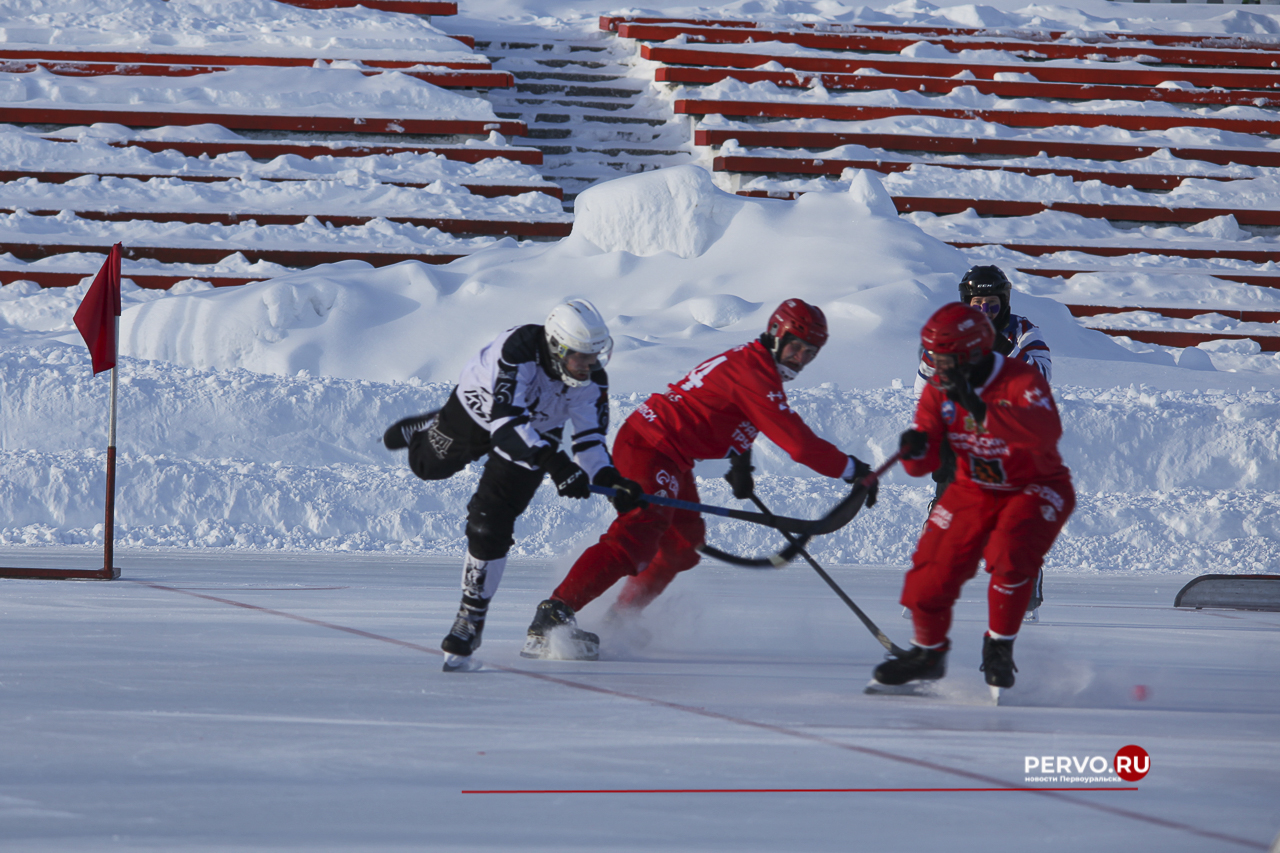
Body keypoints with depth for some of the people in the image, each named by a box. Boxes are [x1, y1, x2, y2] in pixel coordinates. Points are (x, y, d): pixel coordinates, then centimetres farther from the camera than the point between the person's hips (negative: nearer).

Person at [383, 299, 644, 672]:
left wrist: (609, 478, -46)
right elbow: (507, 421, -51)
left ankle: (471, 621, 0)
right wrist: (553, 463, -64)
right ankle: (427, 428, 65)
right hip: (478, 412, -1)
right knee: (428, 464, 27)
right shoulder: (517, 351, -43)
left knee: (490, 522, -14)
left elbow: (590, 441, -26)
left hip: (538, 430, 1)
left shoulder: (591, 379, -29)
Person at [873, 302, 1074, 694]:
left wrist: (979, 410, -52)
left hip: (1036, 488, -5)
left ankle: (999, 649, -10)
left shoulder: (1022, 380, -26)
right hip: (974, 489, 5)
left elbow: (1047, 432, -48)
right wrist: (916, 449, -31)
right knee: (932, 568, -6)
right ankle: (928, 654, 20)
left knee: (1009, 552, -31)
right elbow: (923, 466, -5)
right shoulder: (939, 389, -8)